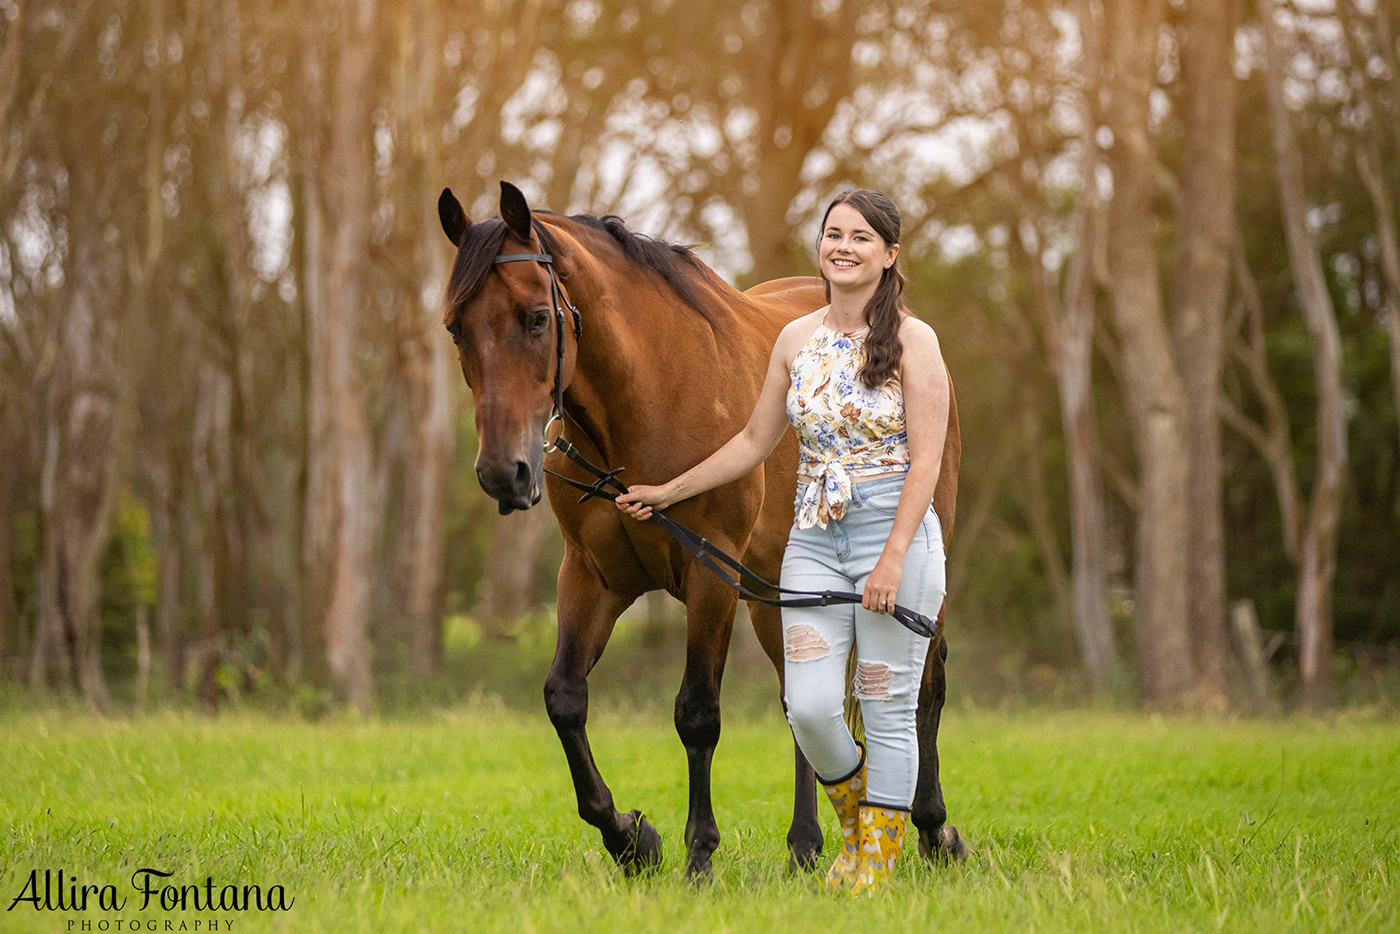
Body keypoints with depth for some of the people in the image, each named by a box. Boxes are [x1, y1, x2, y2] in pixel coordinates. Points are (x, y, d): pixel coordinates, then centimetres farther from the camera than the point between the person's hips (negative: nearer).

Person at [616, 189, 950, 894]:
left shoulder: (912, 340, -6)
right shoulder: (797, 340, 9)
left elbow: (926, 459, -11)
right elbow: (755, 442, 18)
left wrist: (892, 560, -19)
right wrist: (669, 492, 18)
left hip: (896, 534, -4)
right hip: (814, 539, 4)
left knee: (887, 713, 0)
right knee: (809, 708, -4)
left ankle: (875, 868, 12)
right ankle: (856, 815, 25)